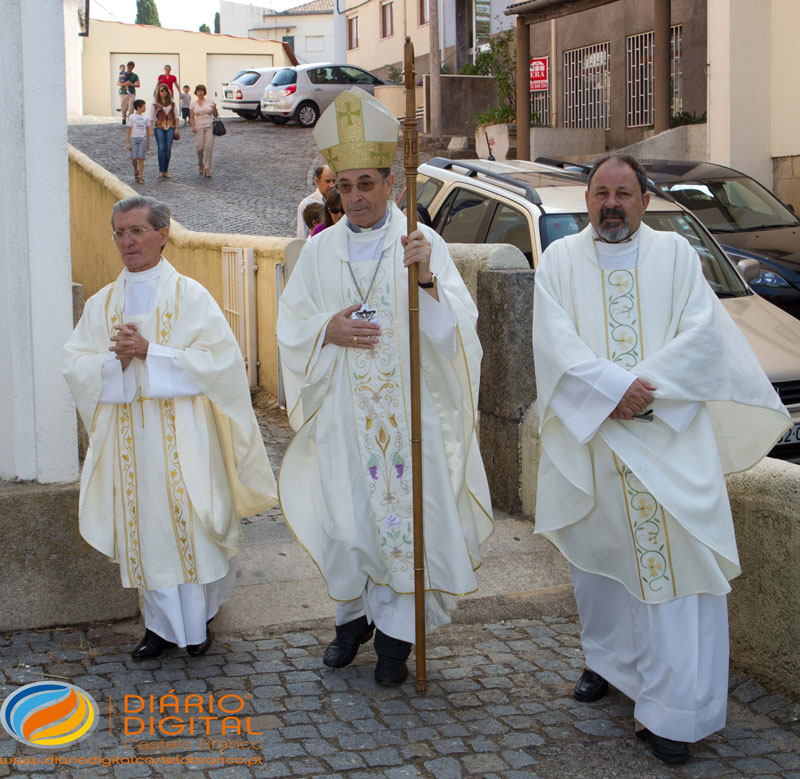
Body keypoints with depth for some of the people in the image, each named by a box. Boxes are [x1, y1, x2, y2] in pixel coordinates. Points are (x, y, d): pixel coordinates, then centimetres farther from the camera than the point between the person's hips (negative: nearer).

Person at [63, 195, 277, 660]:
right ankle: (162, 624, 17)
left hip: (182, 434, -4)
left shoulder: (190, 296, -2)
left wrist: (149, 351, -17)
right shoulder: (102, 304, 10)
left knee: (191, 525, -1)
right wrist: (116, 359, -15)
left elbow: (220, 359, -12)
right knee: (146, 528, 6)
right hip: (128, 437, 4)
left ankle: (199, 620, 15)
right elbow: (75, 365, 5)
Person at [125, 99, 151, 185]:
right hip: (133, 138, -2)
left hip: (142, 139, 2)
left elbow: (147, 130, 15)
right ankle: (136, 171, 22)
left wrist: (148, 142, 14)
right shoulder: (132, 117, 1)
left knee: (141, 158, -5)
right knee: (134, 158, -5)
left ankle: (140, 177, -3)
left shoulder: (146, 118, 10)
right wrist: (127, 142, -2)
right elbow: (129, 130, 2)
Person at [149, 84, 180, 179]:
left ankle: (166, 171, 8)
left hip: (170, 127, 2)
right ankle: (161, 171, -6)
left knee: (168, 149, -1)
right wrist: (151, 129, -3)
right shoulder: (154, 103, 1)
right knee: (161, 148, -11)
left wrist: (176, 128, 6)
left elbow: (176, 115, 12)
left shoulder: (172, 102, 8)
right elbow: (152, 117, 3)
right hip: (159, 128, -2)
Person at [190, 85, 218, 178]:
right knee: (200, 147, -10)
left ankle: (207, 169, -7)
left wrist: (214, 108, -11)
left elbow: (216, 115, 9)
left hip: (210, 126, 0)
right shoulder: (193, 104, 10)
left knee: (209, 147, -12)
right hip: (199, 127, 1)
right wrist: (193, 126, -7)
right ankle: (201, 164, 18)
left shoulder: (210, 102, 8)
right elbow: (191, 117, 9)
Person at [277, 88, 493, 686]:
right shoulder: (321, 250, 7)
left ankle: (397, 631, 14)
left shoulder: (424, 244, -2)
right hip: (342, 413, 3)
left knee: (406, 512, 0)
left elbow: (456, 327, -10)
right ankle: (354, 617, 28)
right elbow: (291, 326, 9)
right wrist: (328, 332, -10)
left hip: (406, 410, -2)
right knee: (344, 515, 7)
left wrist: (427, 279, -27)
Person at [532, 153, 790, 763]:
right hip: (590, 438, 1)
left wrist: (647, 386, -16)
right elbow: (556, 341, -6)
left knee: (675, 558, -8)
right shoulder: (560, 260, 8)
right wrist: (615, 386, -19)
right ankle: (607, 658, 34)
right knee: (600, 552, 12)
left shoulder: (675, 254, 8)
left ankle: (671, 711, -6)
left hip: (668, 436, -1)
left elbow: (702, 333, -3)